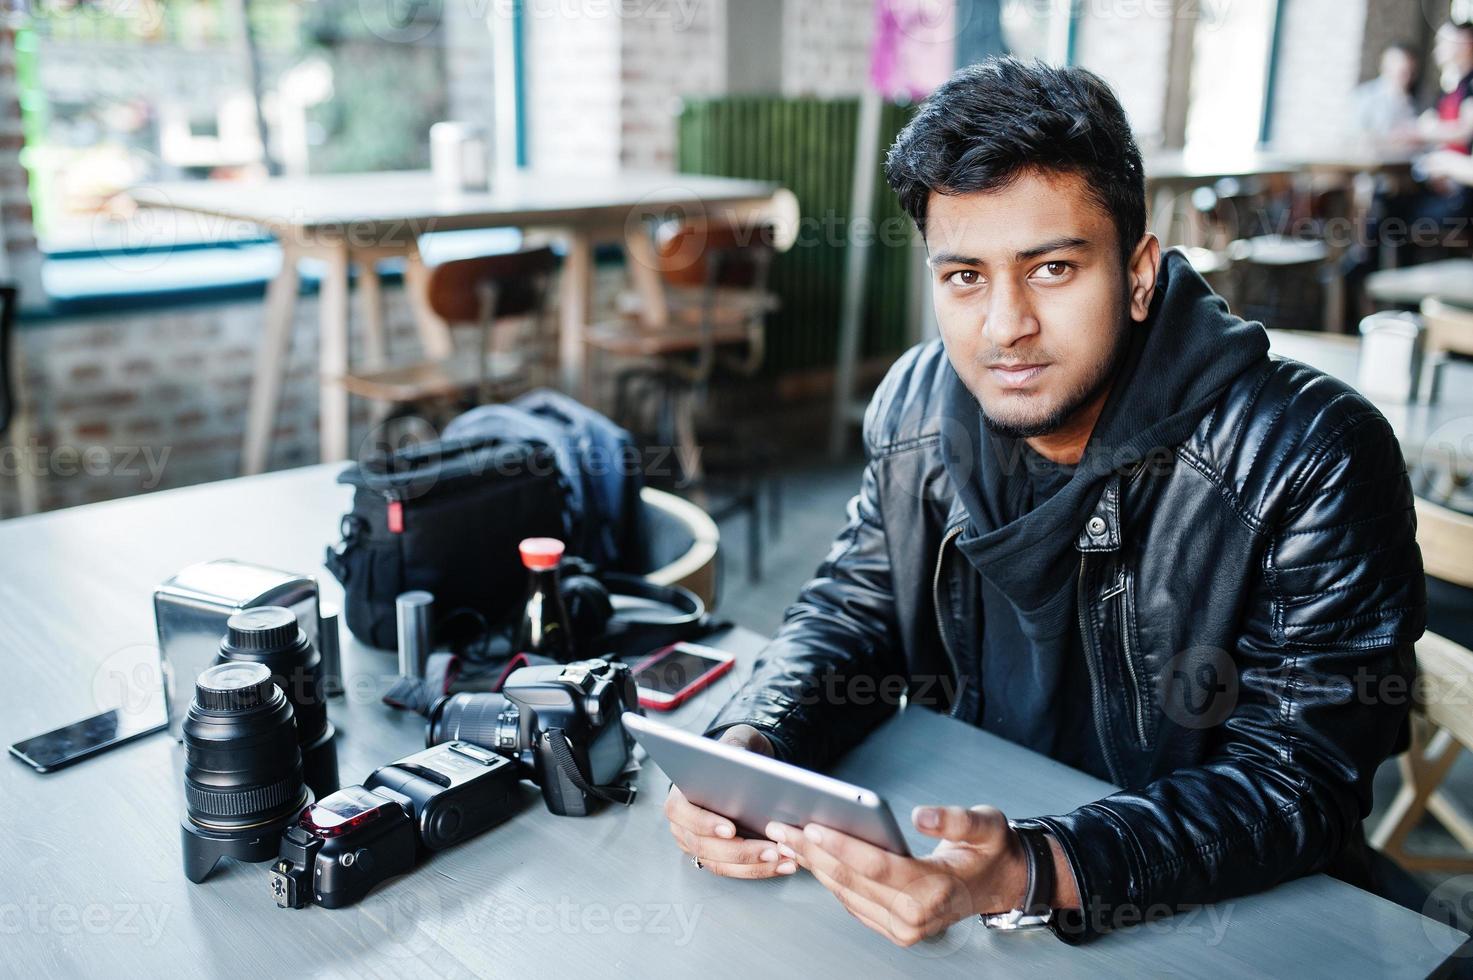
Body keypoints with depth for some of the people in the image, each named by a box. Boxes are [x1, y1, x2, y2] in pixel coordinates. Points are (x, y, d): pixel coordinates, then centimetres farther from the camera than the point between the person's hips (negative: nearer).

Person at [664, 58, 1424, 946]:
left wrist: (1032, 873, -35)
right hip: (954, 855, 3)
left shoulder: (1316, 461, -19)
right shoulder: (915, 407, -4)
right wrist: (745, 749, -17)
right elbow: (853, 614, 3)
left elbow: (1298, 782, -20)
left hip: (1224, 912, -3)